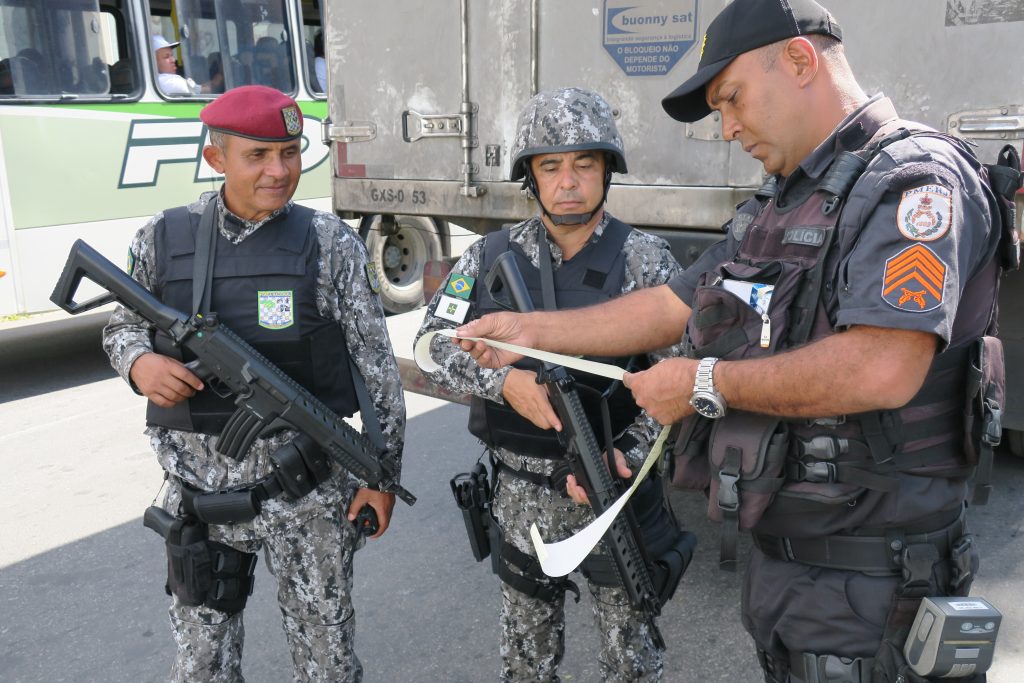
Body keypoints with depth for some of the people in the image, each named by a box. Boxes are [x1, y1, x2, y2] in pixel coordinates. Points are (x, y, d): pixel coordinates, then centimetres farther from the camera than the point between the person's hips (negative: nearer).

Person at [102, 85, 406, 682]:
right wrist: (139, 362, -9)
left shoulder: (330, 244, -5)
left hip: (308, 491, -2)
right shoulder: (163, 239, 2)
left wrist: (385, 470, -2)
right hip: (199, 488, 3)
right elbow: (123, 324, 15)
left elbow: (376, 363, -3)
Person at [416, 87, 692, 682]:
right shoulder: (491, 257, 0)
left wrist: (627, 455, -26)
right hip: (521, 495, 2)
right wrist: (503, 381, -18)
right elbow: (435, 344, -1)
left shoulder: (647, 261, -8)